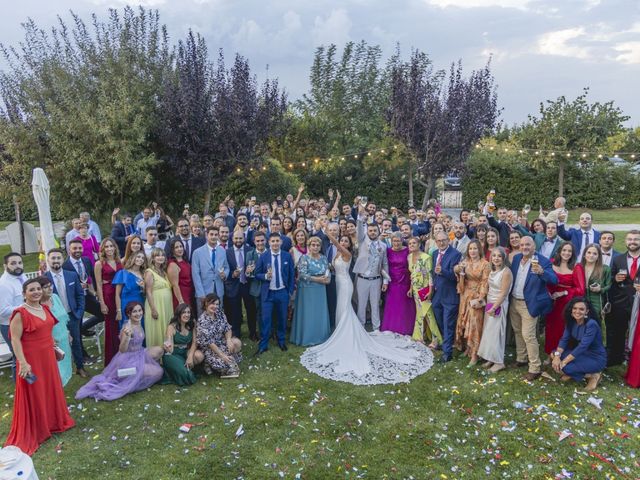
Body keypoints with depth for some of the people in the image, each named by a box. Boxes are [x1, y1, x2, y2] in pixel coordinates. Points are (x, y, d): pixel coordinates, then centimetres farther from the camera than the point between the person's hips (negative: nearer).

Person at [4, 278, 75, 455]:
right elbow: (15, 339, -20)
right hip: (31, 360, -7)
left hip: (47, 357, 7)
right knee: (33, 396, 5)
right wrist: (23, 362, -24)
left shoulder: (45, 308, 5)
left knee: (50, 390, 19)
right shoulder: (20, 314, -19)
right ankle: (30, 435, 21)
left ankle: (52, 422, 38)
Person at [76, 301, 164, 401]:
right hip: (129, 360, -8)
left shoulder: (139, 323, 0)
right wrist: (127, 336, -43)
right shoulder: (127, 327, -24)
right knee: (158, 372, -8)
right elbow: (122, 350, -27)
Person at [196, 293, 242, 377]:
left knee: (237, 342, -16)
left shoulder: (220, 312, -5)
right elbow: (208, 342, -25)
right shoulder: (202, 321, -25)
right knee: (221, 362, -26)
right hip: (208, 348, -7)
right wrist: (222, 355, -27)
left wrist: (229, 340, -20)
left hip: (221, 342, 7)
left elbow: (227, 327, 1)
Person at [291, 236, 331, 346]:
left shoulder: (324, 258, 8)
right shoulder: (304, 258, -9)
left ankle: (320, 336, 24)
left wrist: (327, 279, -13)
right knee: (308, 314, 2)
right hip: (307, 290, -5)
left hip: (320, 290, 5)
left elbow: (328, 273, 10)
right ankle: (307, 338, 15)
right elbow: (302, 275, -17)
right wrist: (317, 279, -16)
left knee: (320, 313, 10)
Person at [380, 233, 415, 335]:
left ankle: (404, 329, 19)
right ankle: (391, 328, 20)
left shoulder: (407, 251, -6)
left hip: (404, 282, -2)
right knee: (391, 307, 8)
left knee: (404, 307, 6)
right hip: (392, 283, 2)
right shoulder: (388, 251, 2)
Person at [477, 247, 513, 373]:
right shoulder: (493, 270, 7)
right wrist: (488, 305, 6)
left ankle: (499, 362, 11)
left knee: (495, 332, -1)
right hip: (489, 304, 7)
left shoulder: (506, 272, -18)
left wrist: (493, 308, -16)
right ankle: (491, 358, 22)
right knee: (489, 331, 11)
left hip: (499, 306, -7)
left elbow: (503, 294, -18)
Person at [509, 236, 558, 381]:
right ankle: (521, 359, 36)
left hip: (529, 304, -6)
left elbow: (554, 280, -25)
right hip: (514, 302, 7)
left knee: (528, 335, -6)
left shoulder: (543, 261, -15)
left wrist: (541, 272, -44)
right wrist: (509, 297, 7)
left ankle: (535, 368, 4)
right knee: (518, 332, 19)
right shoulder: (516, 258, 3)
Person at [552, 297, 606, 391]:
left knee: (565, 368, -25)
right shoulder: (571, 322, -3)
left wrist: (564, 362, -30)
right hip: (582, 354, 7)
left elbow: (582, 346, -30)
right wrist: (557, 356, -26)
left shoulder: (591, 324, -25)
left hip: (596, 359, -7)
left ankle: (593, 375, -2)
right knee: (554, 353, -10)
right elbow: (564, 339, -9)